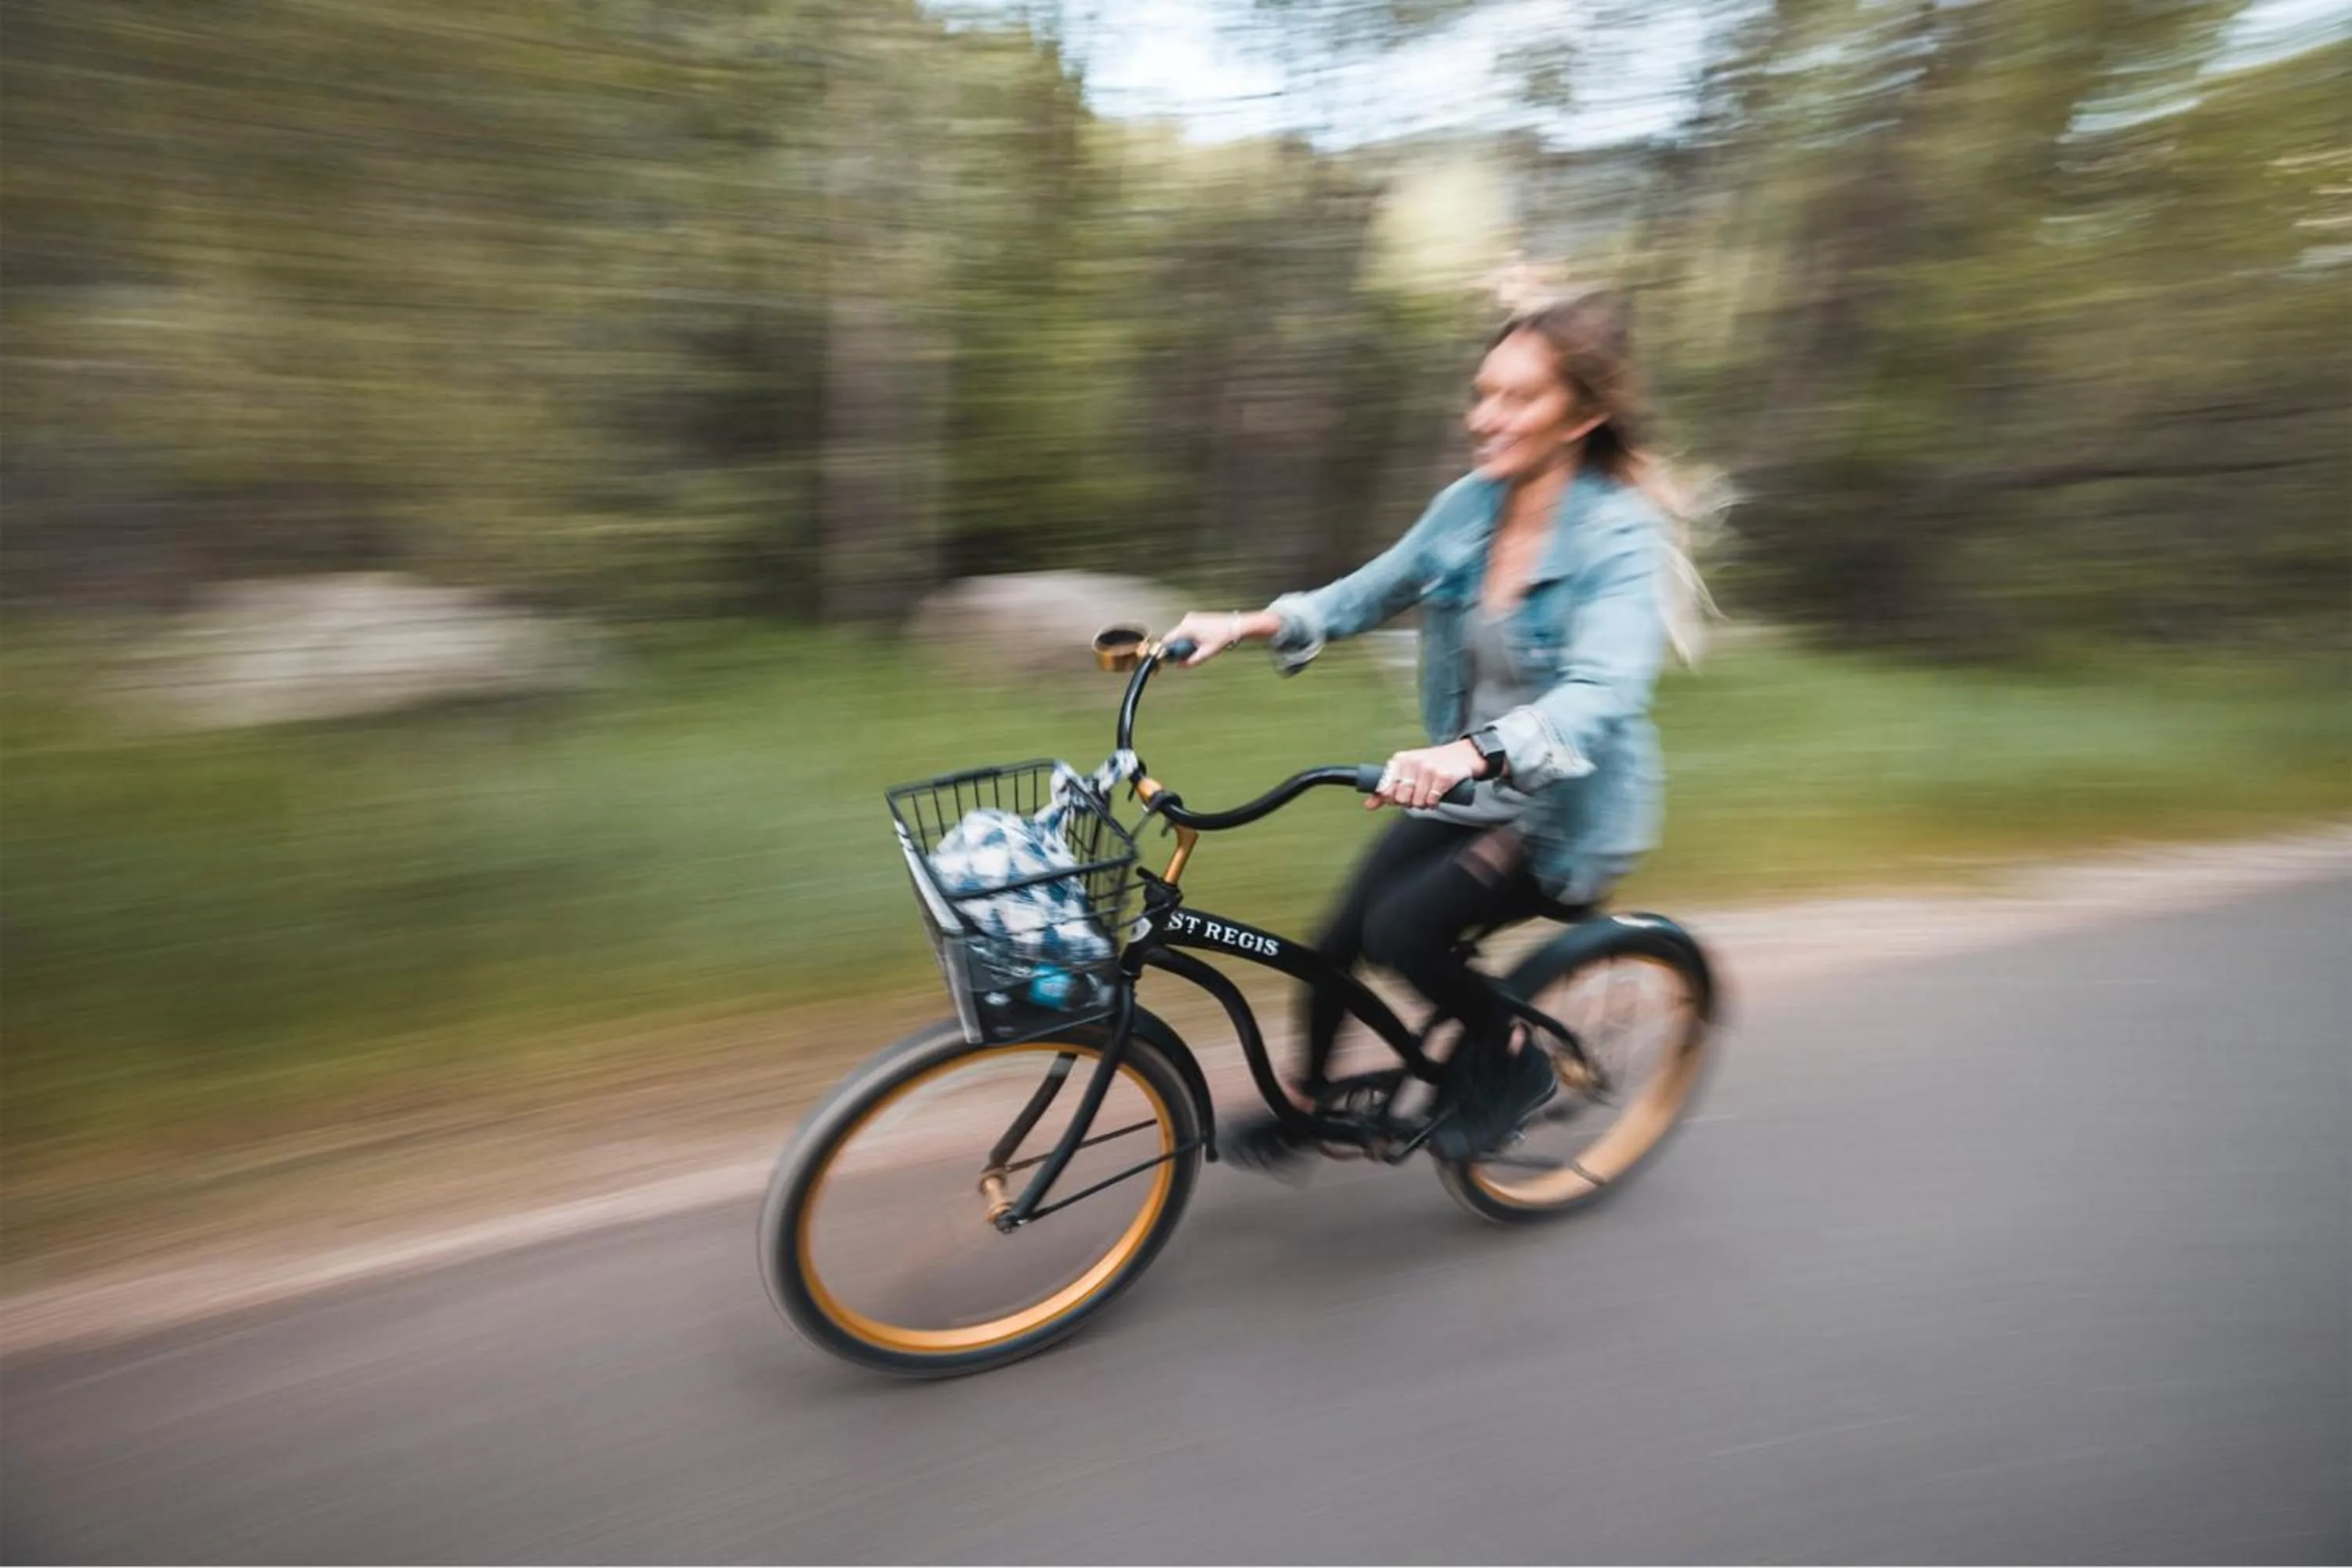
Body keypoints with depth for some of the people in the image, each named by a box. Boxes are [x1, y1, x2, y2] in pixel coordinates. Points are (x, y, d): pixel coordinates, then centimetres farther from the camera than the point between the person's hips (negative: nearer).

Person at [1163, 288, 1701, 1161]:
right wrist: (1244, 625, -7)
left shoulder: (1621, 538, -21)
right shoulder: (1468, 506, -3)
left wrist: (1473, 752, -54)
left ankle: (1511, 1061, 8)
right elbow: (1365, 595, 7)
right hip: (1468, 793, 6)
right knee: (1337, 943, -1)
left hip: (1568, 815, -6)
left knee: (1402, 931, -22)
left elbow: (1599, 695, -37)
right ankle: (1309, 1099, 27)